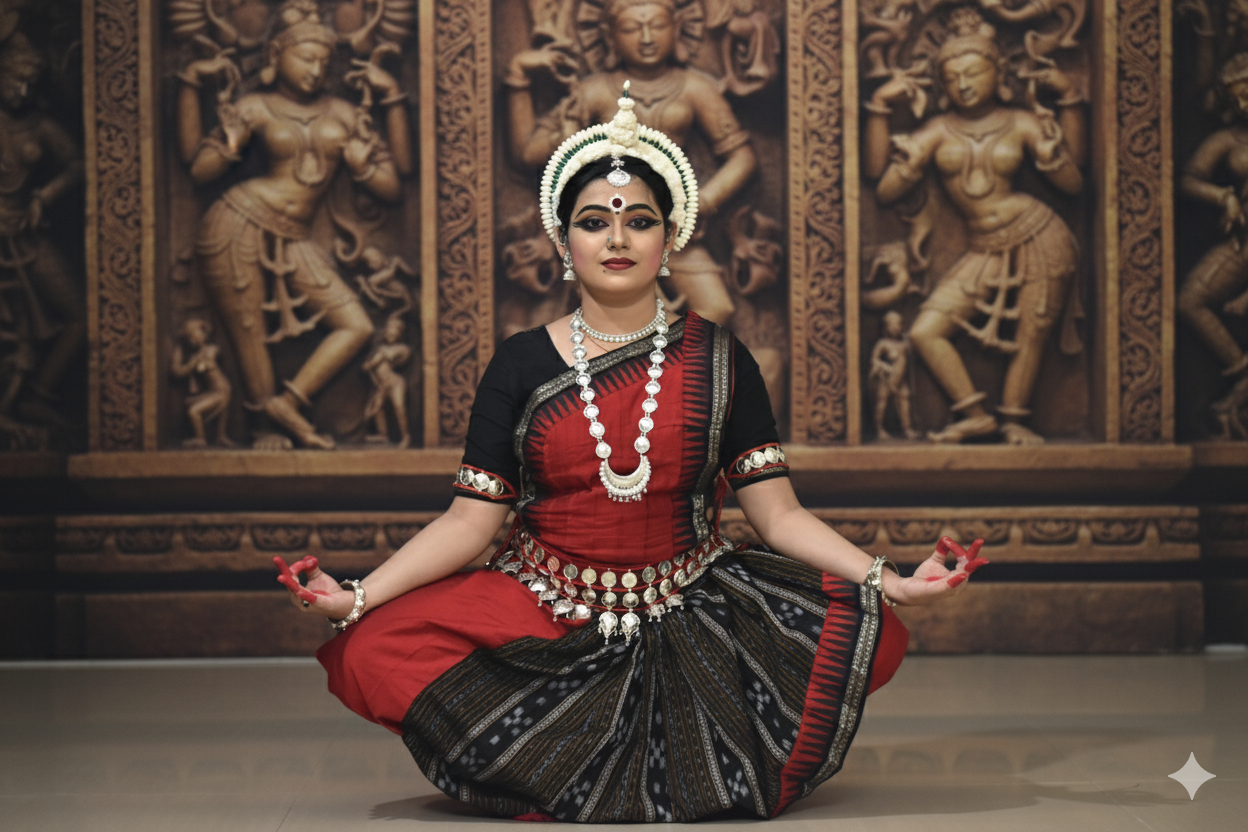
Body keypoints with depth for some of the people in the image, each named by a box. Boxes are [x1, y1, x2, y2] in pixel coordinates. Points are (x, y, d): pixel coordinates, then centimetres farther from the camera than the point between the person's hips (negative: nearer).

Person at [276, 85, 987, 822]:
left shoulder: (717, 361, 5)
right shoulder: (522, 365, 5)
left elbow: (779, 514, 1)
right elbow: (469, 522, 1)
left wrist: (888, 582, -15)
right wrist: (355, 596, -13)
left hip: (691, 616, 0)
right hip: (547, 619, 1)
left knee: (869, 632, -24)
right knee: (373, 651, -25)